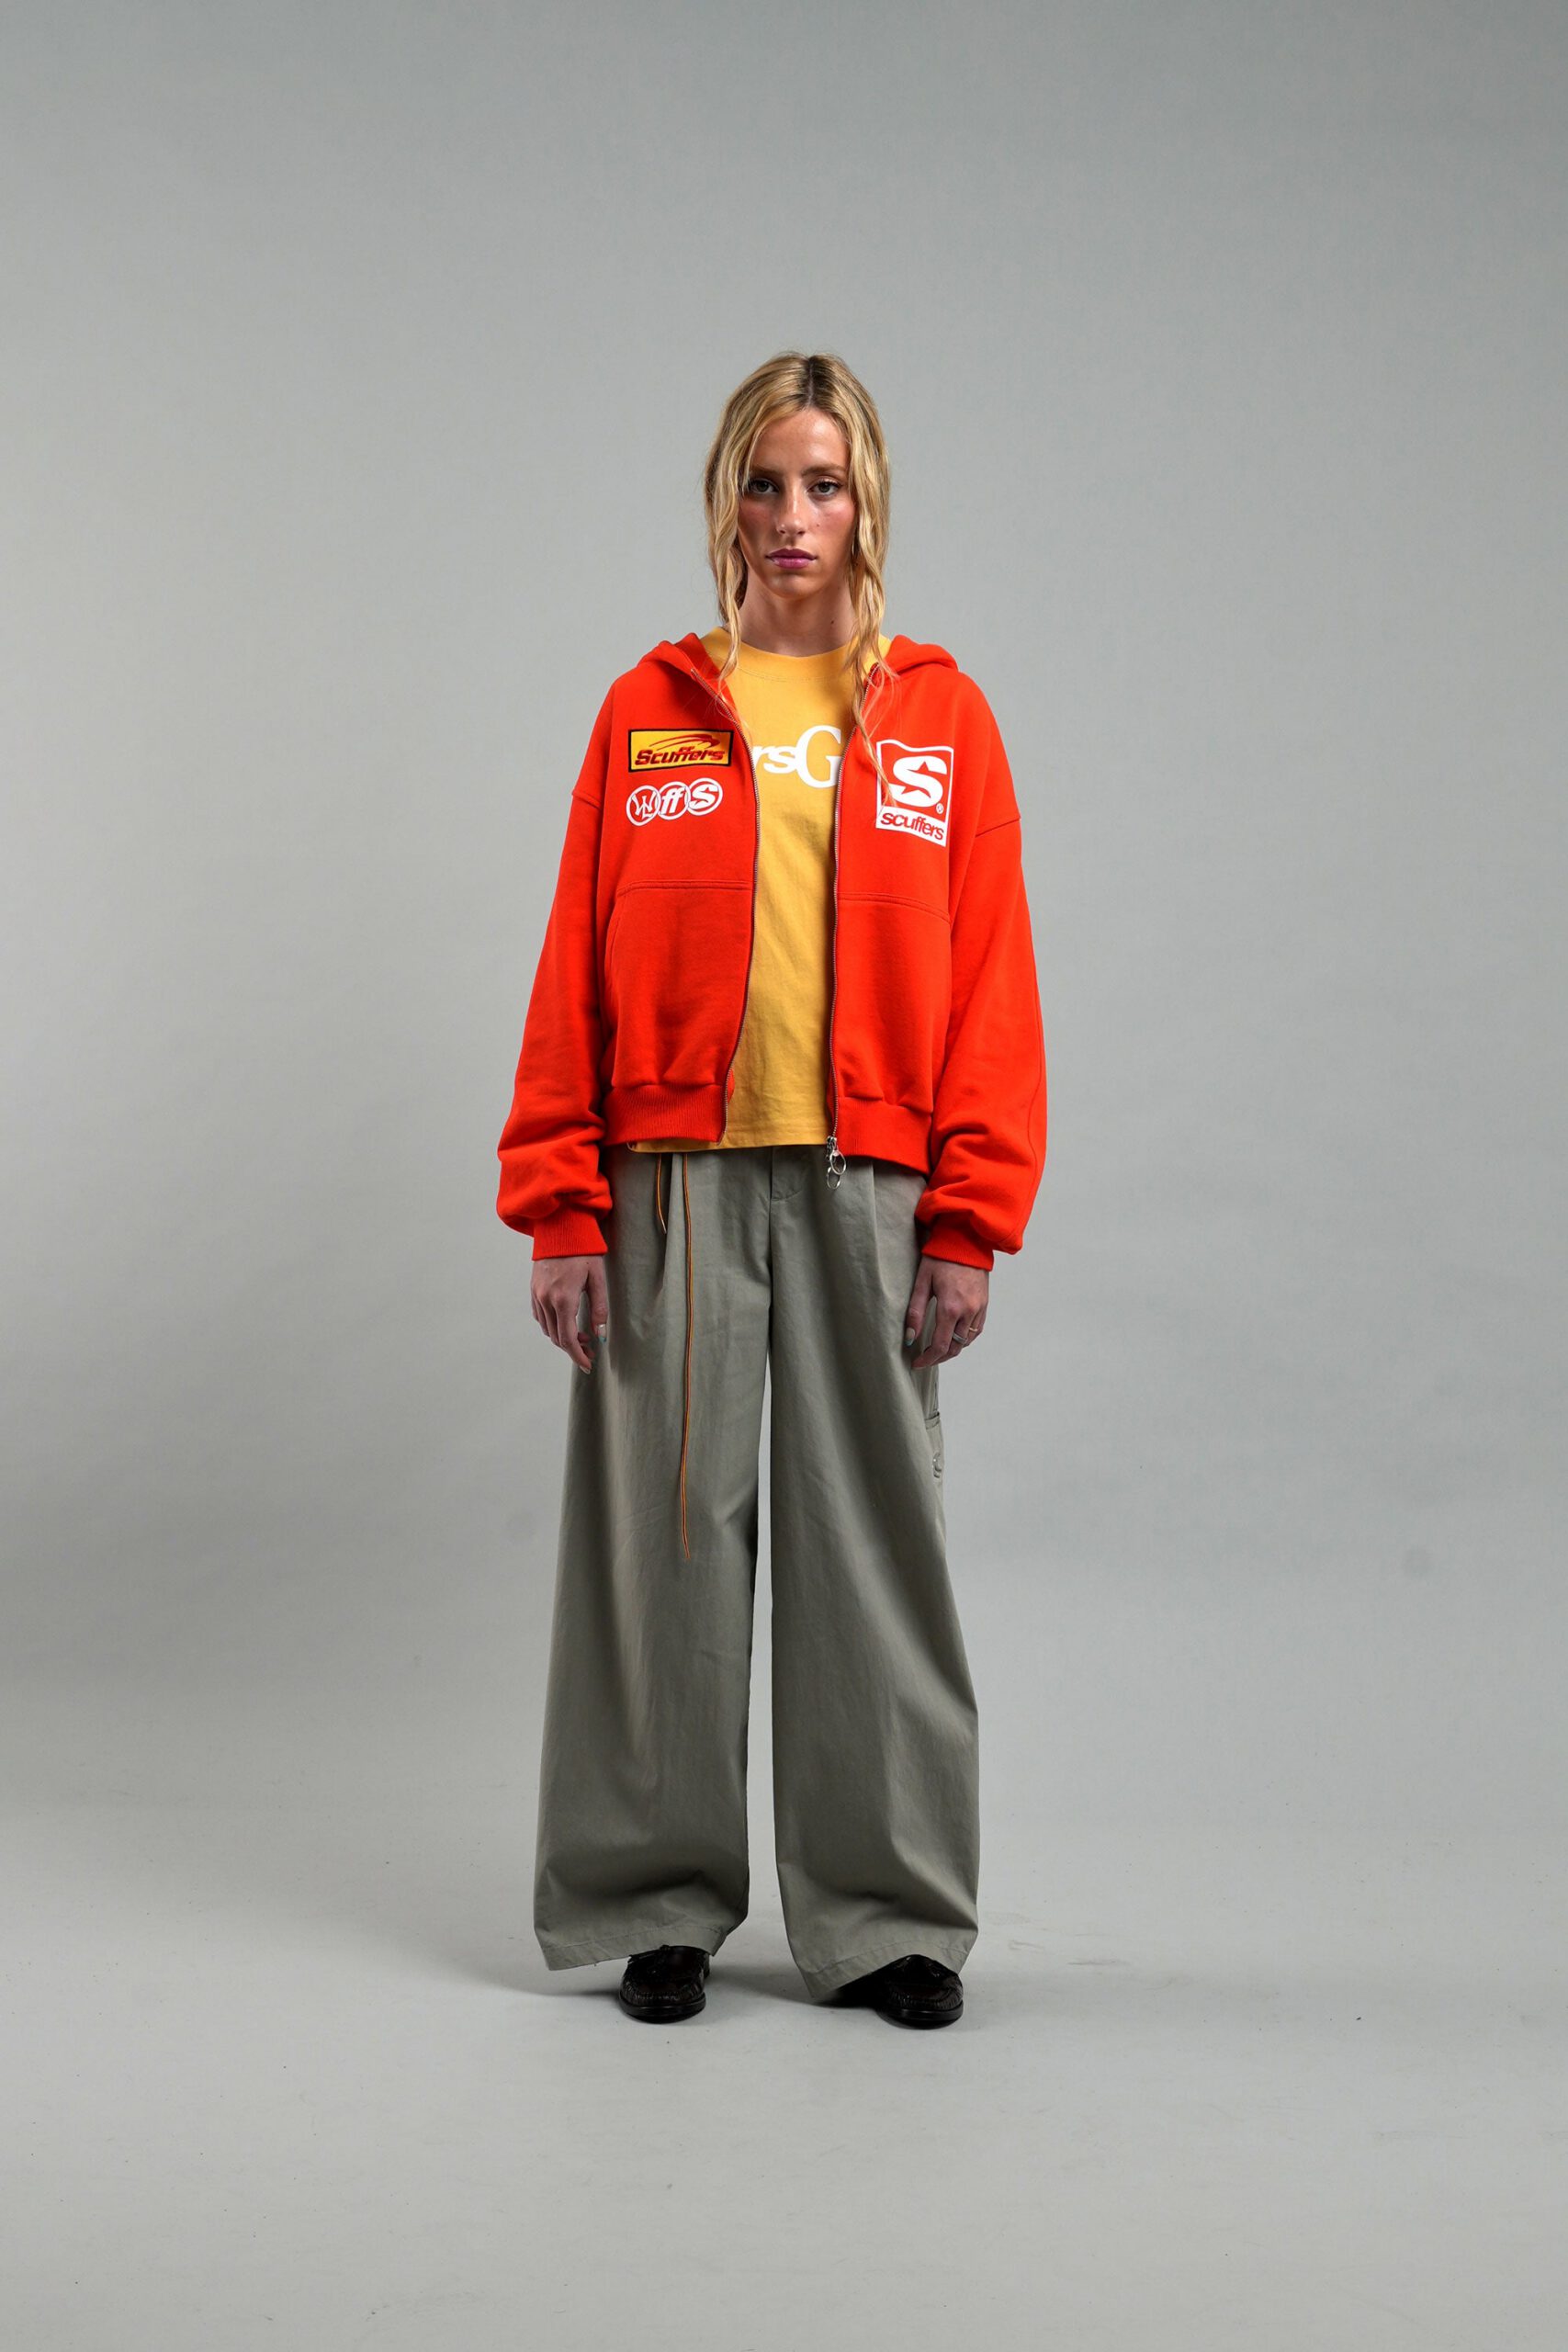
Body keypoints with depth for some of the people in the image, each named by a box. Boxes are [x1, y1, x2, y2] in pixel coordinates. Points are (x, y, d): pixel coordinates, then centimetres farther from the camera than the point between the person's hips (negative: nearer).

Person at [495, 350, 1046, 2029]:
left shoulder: (940, 717, 7)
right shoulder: (648, 713, 7)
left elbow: (989, 986, 3)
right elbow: (578, 970, 4)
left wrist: (970, 1222, -4)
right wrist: (559, 1209, -2)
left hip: (868, 1187, 0)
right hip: (673, 1181, 0)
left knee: (872, 1532, 4)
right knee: (668, 1530, 4)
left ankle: (890, 1913, 16)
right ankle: (661, 1900, 18)